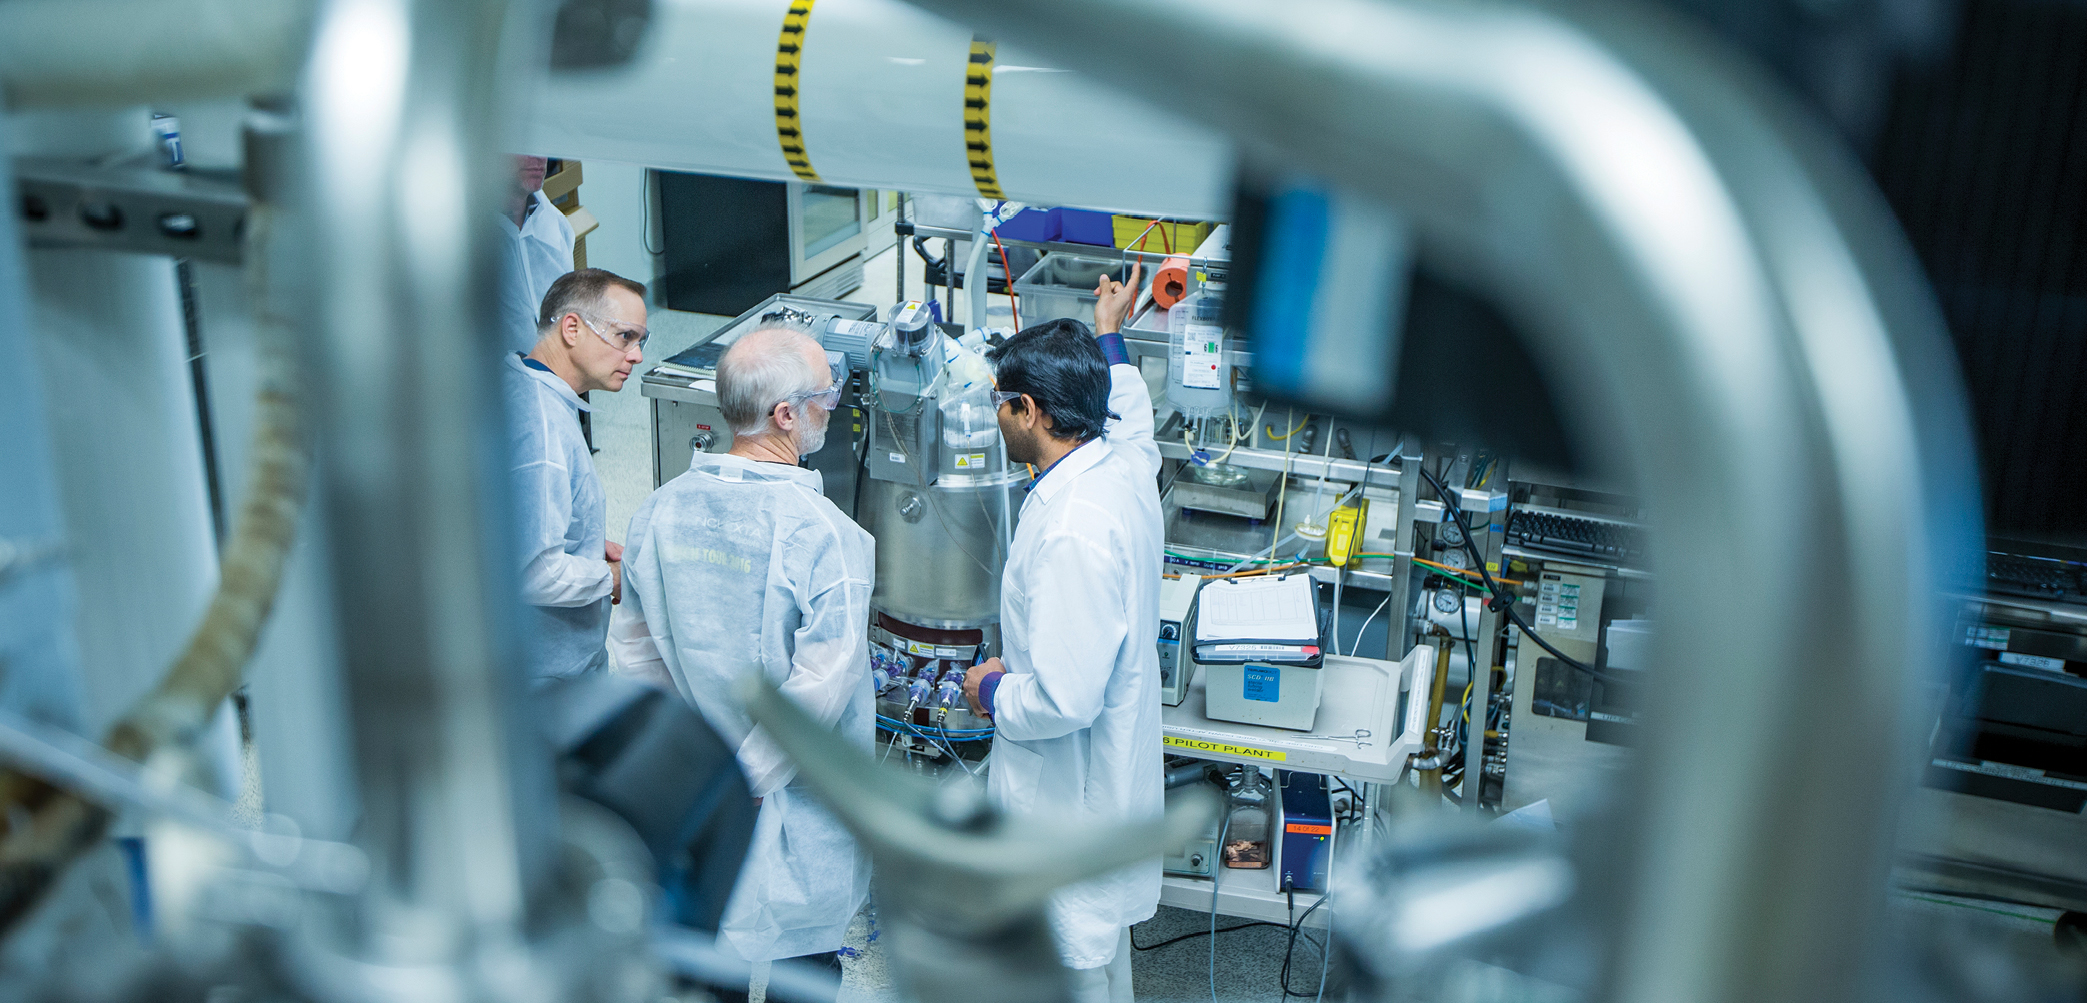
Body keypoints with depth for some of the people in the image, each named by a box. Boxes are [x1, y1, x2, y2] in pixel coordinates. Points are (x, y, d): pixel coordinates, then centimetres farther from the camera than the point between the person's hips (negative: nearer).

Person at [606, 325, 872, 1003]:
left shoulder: (661, 509, -6)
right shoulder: (823, 533, -25)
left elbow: (634, 642, 4)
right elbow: (823, 681, -28)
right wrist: (752, 774, -16)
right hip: (796, 795, -5)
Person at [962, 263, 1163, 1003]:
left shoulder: (1071, 533, -32)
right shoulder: (1126, 464, -5)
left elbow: (1064, 699, -32)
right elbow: (1129, 412, 24)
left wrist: (993, 692, -12)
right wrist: (1108, 336, 37)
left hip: (1069, 789, -9)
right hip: (1107, 768, 9)